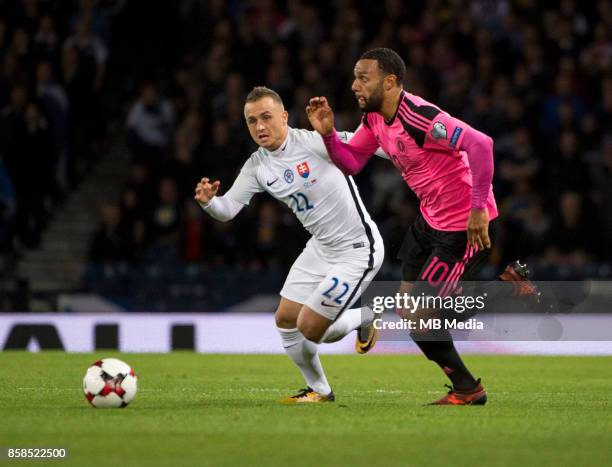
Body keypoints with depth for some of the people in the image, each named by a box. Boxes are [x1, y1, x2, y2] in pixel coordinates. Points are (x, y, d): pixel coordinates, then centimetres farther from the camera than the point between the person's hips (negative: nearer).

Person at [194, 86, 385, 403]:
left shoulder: (312, 141, -21)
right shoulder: (256, 167, 0)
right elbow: (228, 209, -2)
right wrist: (208, 201, -23)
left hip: (357, 249, -8)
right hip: (320, 248, 8)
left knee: (310, 329, -9)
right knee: (285, 320, 9)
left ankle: (365, 319, 22)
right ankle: (319, 391, 31)